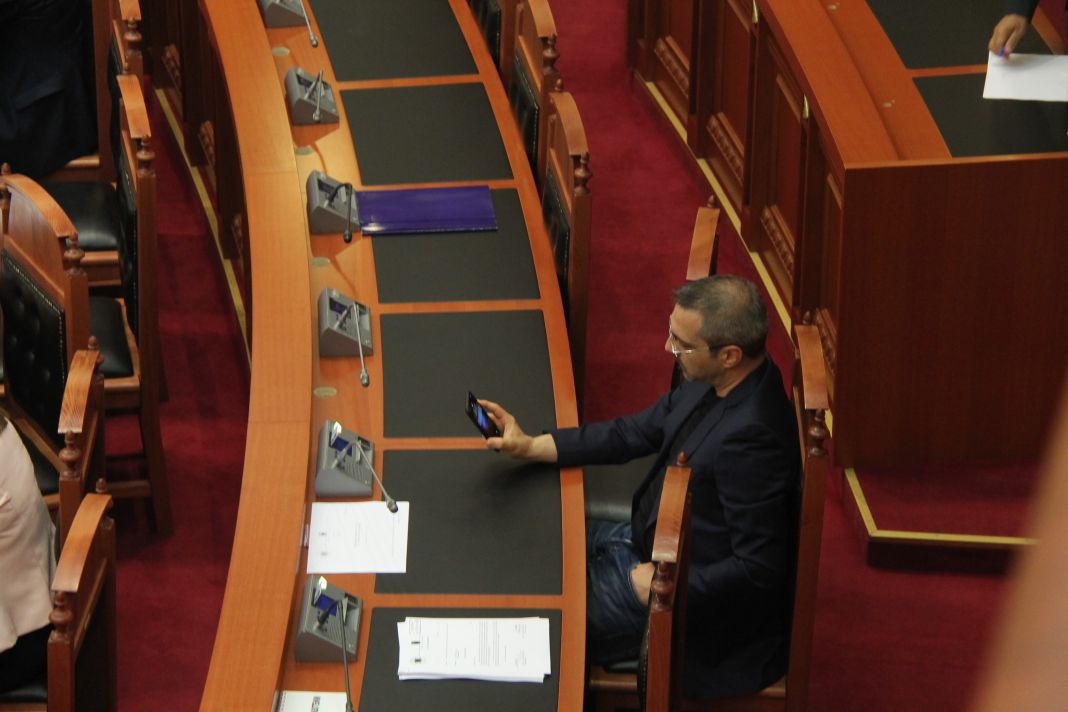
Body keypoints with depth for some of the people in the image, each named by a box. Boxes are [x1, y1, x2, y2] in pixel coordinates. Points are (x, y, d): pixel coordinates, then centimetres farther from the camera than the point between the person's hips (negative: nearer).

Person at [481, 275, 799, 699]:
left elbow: (757, 569, -29)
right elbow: (634, 433, 8)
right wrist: (530, 446, 3)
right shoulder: (714, 384, -6)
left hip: (695, 600, -9)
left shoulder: (751, 435, -34)